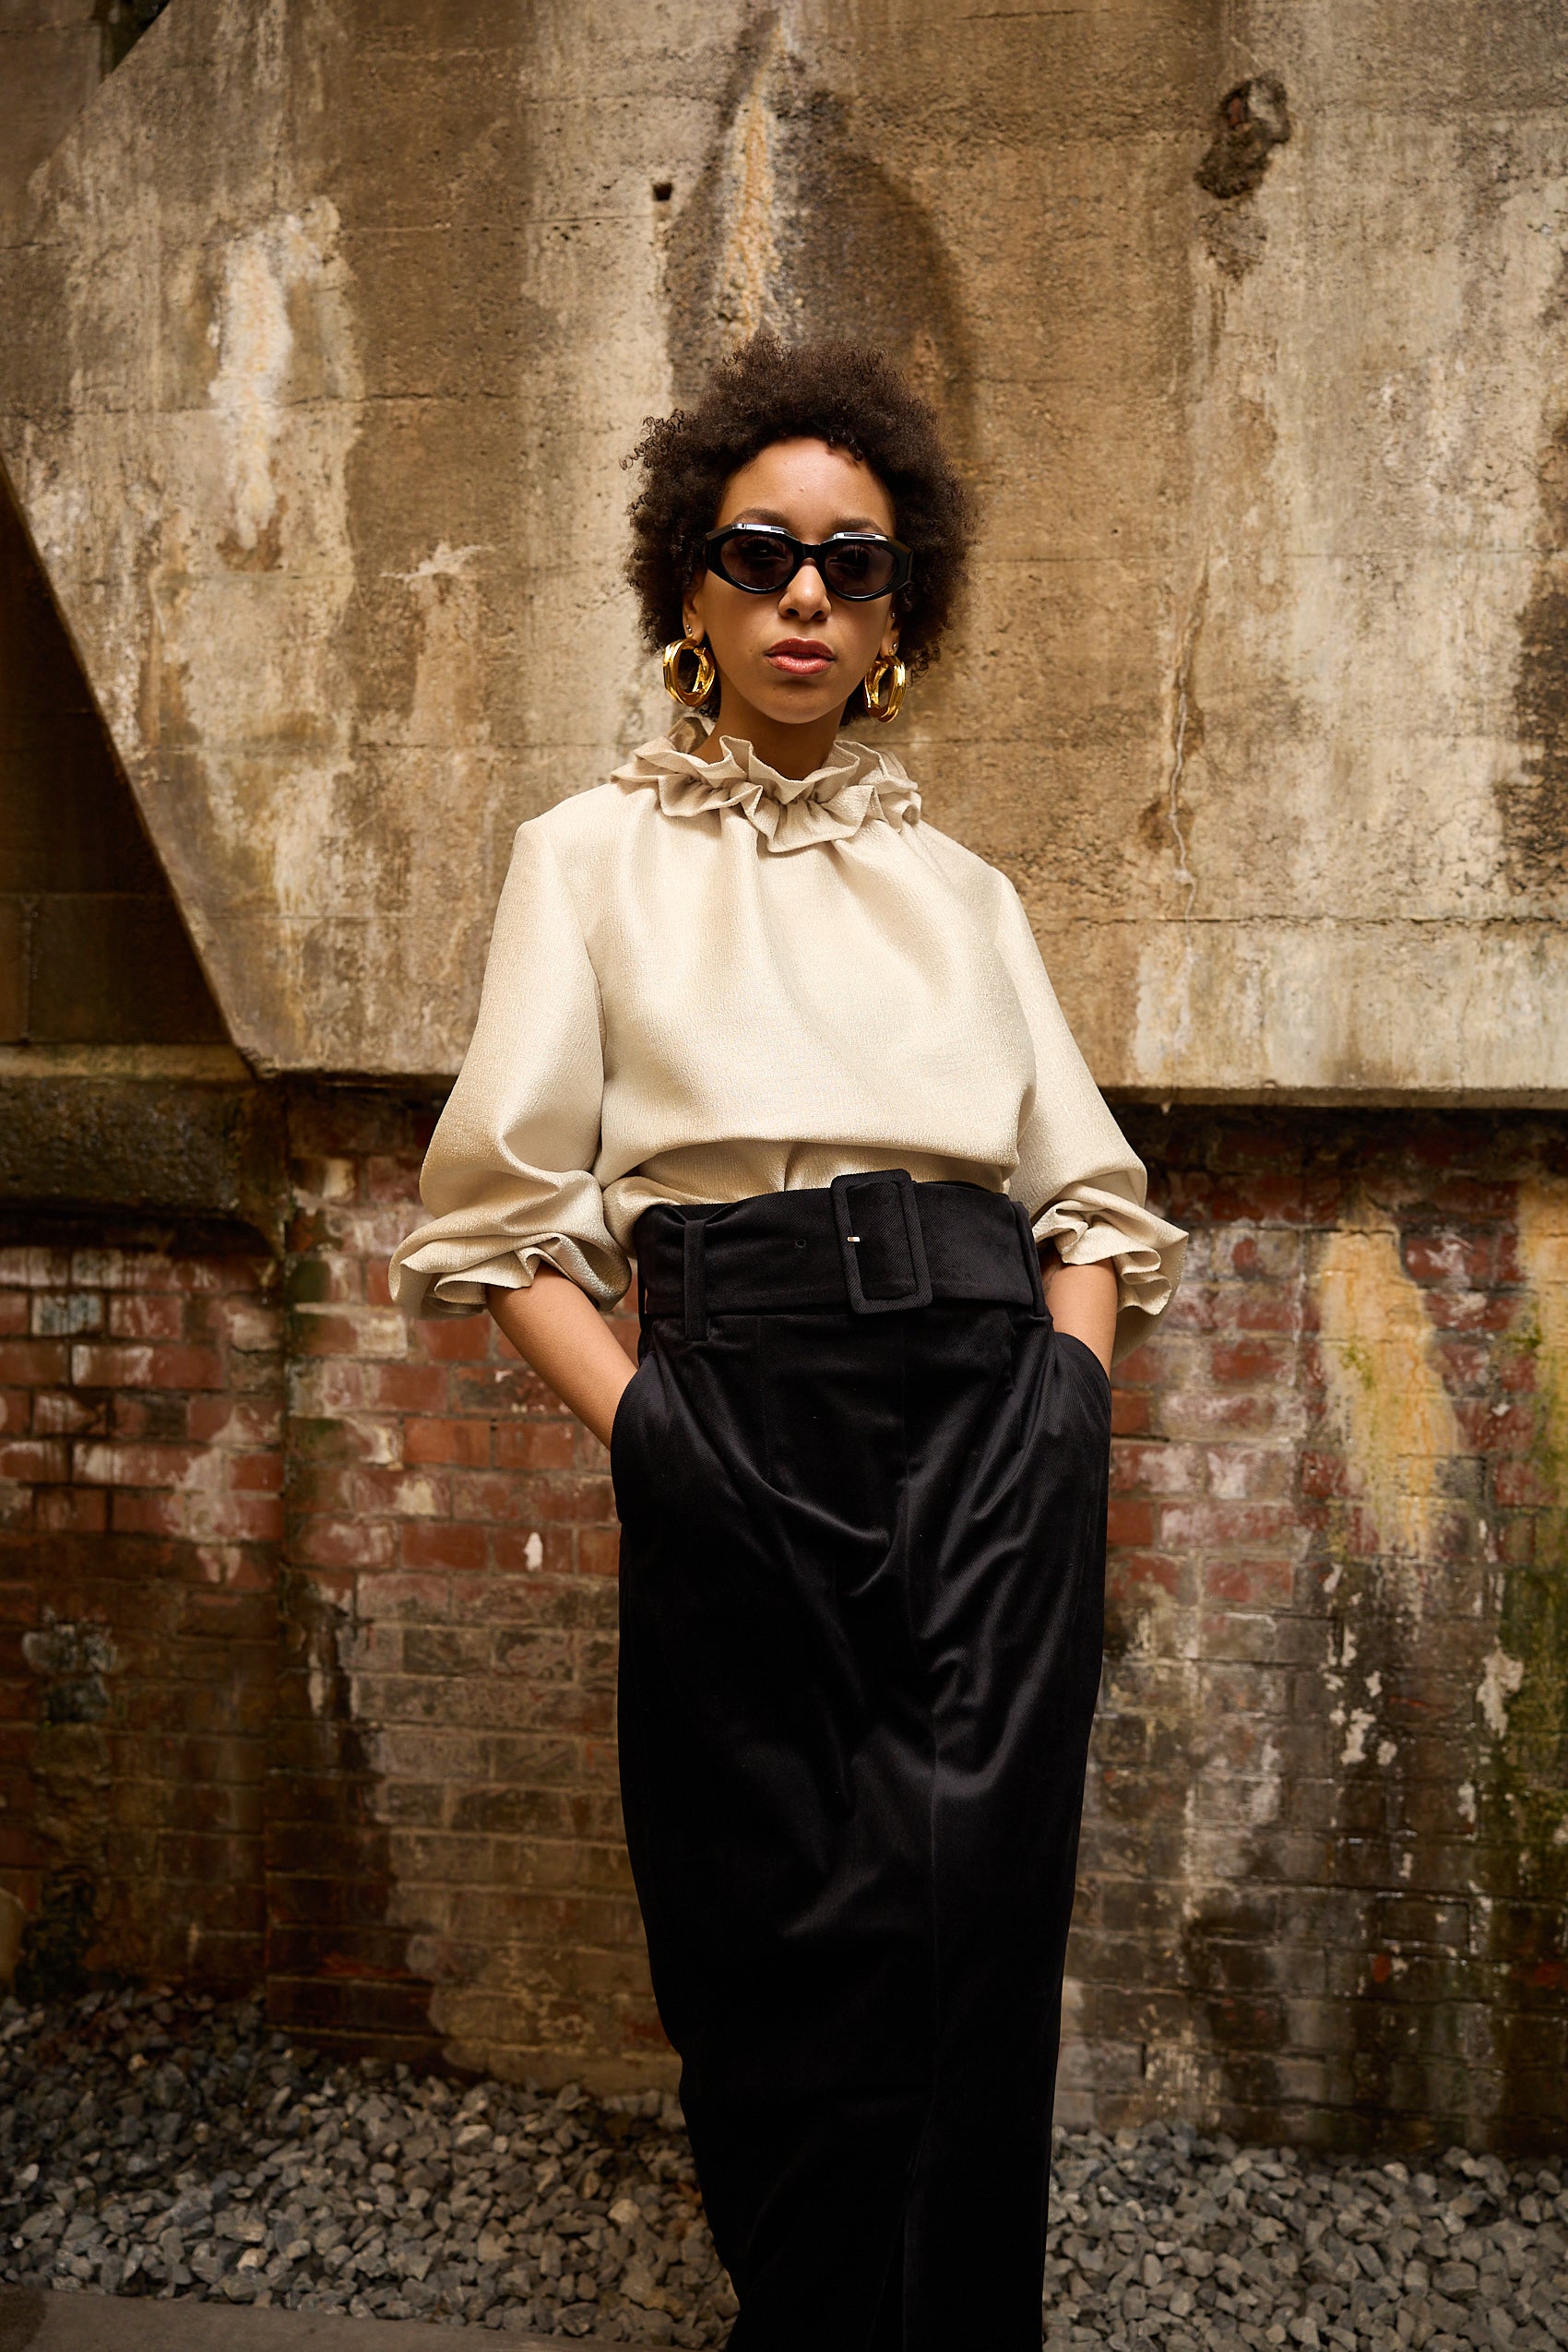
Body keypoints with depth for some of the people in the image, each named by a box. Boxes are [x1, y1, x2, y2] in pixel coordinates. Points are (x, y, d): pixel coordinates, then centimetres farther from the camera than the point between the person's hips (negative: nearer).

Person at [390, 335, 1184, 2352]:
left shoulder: (963, 888, 18)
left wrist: (1070, 1404, 1)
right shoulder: (593, 855, 11)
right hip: (735, 1413, -1)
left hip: (994, 1419, 2)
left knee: (968, 1926, -1)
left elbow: (1089, 1193, 16)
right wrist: (635, 1423, -7)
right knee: (784, 1943, 5)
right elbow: (508, 1207, 4)